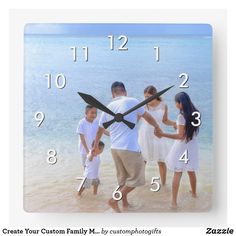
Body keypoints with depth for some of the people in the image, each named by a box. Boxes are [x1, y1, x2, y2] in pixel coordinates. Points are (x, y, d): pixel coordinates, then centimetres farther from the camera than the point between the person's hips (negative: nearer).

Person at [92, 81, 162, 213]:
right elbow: (148, 118, 9)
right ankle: (114, 200, 5)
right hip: (130, 148, -6)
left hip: (115, 148, 6)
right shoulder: (132, 102, -4)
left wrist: (95, 145, 36)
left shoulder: (108, 107, 9)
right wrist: (158, 127, 28)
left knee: (123, 177, 20)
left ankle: (125, 203, 31)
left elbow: (100, 130, 21)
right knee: (136, 179, 7)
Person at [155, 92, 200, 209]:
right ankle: (194, 193, 42)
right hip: (192, 146, 7)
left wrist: (163, 134, -22)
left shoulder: (181, 116, -21)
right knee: (191, 171, 24)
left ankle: (174, 202, -1)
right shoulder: (195, 113, 0)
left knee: (177, 174, -1)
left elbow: (181, 136, -22)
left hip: (182, 147, -7)